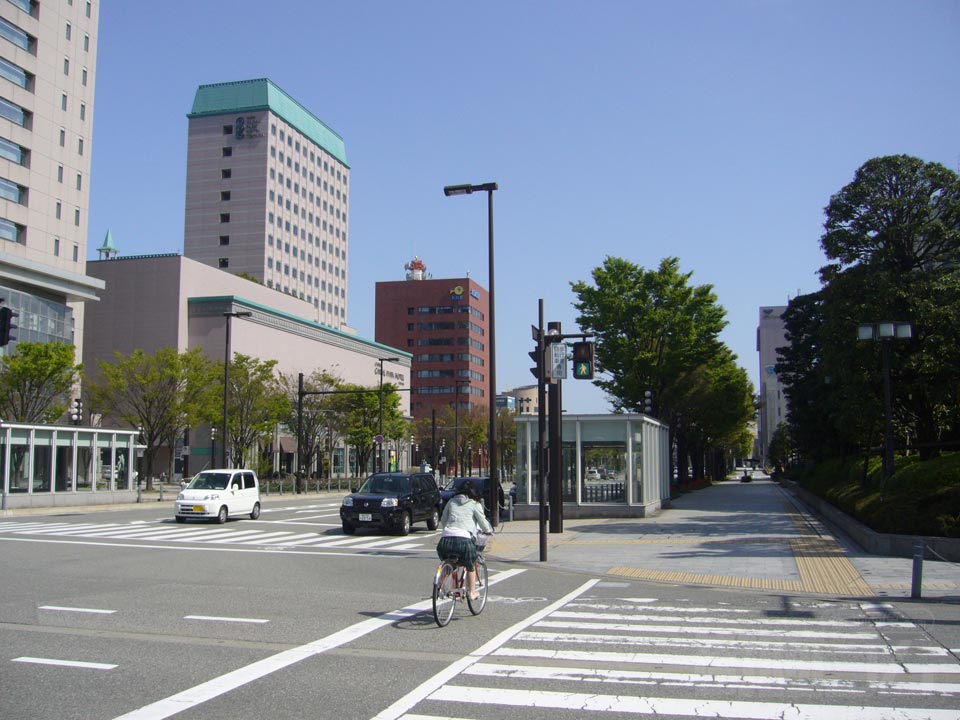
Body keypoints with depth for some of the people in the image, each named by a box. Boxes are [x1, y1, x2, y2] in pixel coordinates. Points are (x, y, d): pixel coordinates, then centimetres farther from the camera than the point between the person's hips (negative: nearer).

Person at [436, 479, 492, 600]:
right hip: (463, 539, -3)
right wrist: (489, 530, 33)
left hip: (445, 539, 3)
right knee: (471, 566, 22)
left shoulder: (451, 502, 21)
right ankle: (472, 592, 27)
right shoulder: (475, 504, 11)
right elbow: (484, 524, 12)